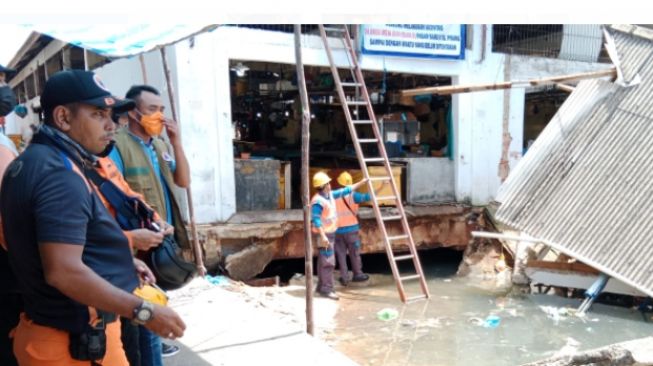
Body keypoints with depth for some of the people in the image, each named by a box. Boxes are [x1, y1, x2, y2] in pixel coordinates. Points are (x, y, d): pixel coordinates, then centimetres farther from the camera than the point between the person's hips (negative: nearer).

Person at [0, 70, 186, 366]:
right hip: (77, 340, -10)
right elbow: (63, 271, -32)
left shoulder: (30, 162, 10)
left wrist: (116, 261, 18)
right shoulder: (60, 174, -24)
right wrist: (144, 311, -27)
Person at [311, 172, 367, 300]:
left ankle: (322, 287, 21)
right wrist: (323, 236, -28)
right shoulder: (318, 201, -19)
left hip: (330, 233, 10)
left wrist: (361, 183, 19)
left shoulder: (330, 195, 9)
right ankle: (326, 289, -5)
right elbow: (316, 220, -23)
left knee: (324, 261, 13)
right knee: (328, 262, -9)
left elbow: (345, 191, 18)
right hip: (323, 234, -10)